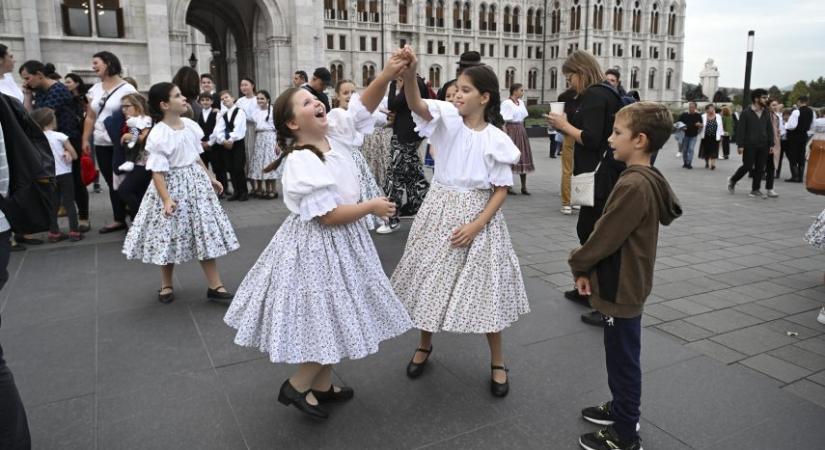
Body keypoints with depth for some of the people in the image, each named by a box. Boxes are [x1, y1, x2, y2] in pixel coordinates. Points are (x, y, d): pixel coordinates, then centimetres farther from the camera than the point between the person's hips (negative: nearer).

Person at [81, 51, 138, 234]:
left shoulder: (126, 89, -6)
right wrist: (85, 139, 12)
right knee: (111, 182, 11)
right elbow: (90, 117, 16)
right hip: (101, 144, 6)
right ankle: (119, 219, 19)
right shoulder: (94, 89, 13)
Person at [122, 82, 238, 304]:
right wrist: (166, 199, -27)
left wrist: (210, 178, 20)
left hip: (196, 182, 6)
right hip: (173, 186, -6)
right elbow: (157, 172, -19)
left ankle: (215, 286, 12)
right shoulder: (159, 135, -18)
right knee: (170, 236, 7)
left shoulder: (190, 125, 3)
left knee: (205, 232, 6)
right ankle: (166, 285, 28)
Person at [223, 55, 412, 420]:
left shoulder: (335, 136, 1)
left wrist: (387, 75, -16)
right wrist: (371, 207, -15)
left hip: (341, 241, 9)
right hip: (319, 246, -9)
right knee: (327, 319, 0)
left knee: (335, 318, 18)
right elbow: (328, 216, -25)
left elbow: (363, 106, 1)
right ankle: (296, 386, 21)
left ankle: (322, 385, 34)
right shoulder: (301, 162, -23)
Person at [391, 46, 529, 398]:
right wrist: (409, 74, -44)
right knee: (432, 278, 12)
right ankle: (424, 345, 36)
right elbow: (416, 105, -24)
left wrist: (477, 225, -16)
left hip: (479, 215, -2)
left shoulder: (497, 140, -8)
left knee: (484, 286, 4)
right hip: (440, 210, 2)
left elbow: (501, 190, -6)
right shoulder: (447, 119, -4)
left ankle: (497, 362, 24)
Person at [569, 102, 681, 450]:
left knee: (623, 360, 4)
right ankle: (622, 410, 42)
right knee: (622, 357, 24)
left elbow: (607, 235, -22)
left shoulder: (634, 185, -26)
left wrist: (579, 264, -5)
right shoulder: (648, 180, 6)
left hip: (621, 288, -10)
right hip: (629, 284, 10)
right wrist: (588, 266, 9)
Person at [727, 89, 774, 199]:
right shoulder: (746, 113, -5)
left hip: (763, 146, 5)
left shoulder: (767, 113, 9)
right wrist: (740, 145, -12)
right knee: (747, 166, -3)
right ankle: (732, 180, 21)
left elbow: (770, 129, 11)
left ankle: (755, 189, 13)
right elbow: (740, 130, -7)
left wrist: (771, 144, 5)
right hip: (750, 145, -5)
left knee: (760, 168, 5)